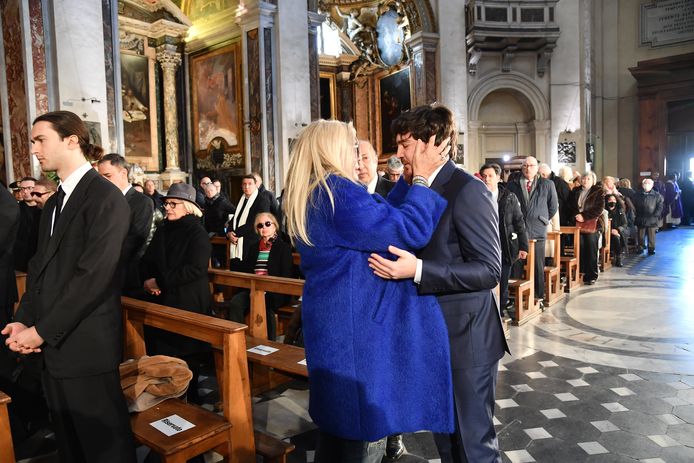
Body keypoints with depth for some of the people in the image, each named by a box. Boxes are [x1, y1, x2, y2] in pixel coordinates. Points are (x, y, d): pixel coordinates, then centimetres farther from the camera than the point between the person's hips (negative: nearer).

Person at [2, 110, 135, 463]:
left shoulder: (105, 197, -13)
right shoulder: (54, 202, 16)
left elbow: (94, 275, -19)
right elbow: (39, 267, 15)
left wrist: (42, 330, -14)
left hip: (87, 346, -8)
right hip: (54, 344, 8)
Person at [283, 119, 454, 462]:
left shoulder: (311, 195, 12)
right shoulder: (337, 190, -20)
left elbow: (382, 218, 16)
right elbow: (409, 230, -21)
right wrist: (421, 177, -10)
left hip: (333, 325, 10)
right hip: (355, 327, -10)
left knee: (339, 424, 22)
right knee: (364, 429, 5)